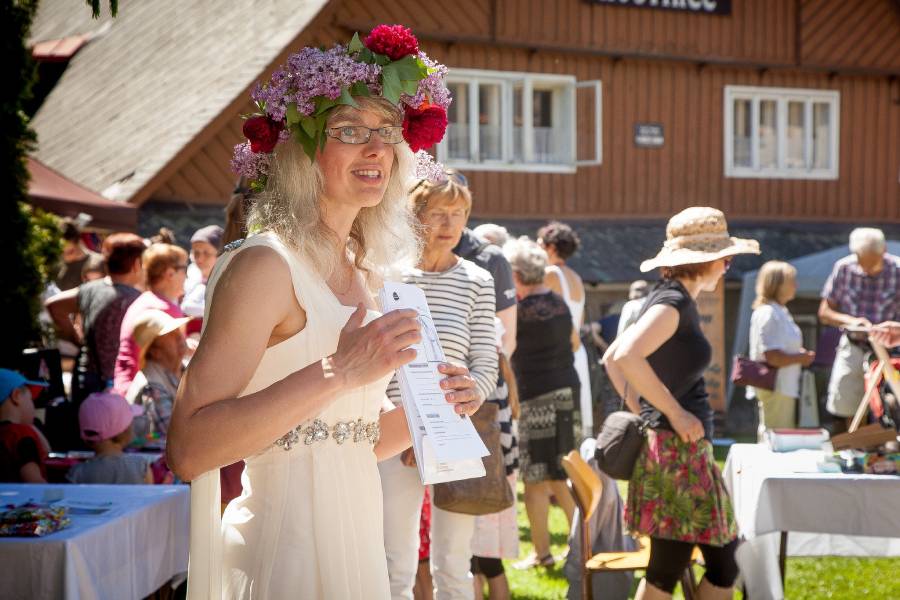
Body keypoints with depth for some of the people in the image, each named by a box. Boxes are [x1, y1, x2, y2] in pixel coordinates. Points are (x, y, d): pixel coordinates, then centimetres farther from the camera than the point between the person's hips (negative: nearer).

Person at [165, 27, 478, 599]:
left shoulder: (362, 274, 11)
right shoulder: (265, 264, -13)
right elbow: (189, 449, -23)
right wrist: (339, 371, -25)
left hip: (355, 543, 8)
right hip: (288, 550, -8)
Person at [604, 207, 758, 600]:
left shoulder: (672, 300, 15)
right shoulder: (674, 302, -13)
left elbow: (611, 359, 22)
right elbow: (627, 356, -28)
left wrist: (642, 413, 15)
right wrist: (674, 413, -21)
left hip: (687, 451, 10)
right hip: (677, 449, -10)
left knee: (724, 561, 12)